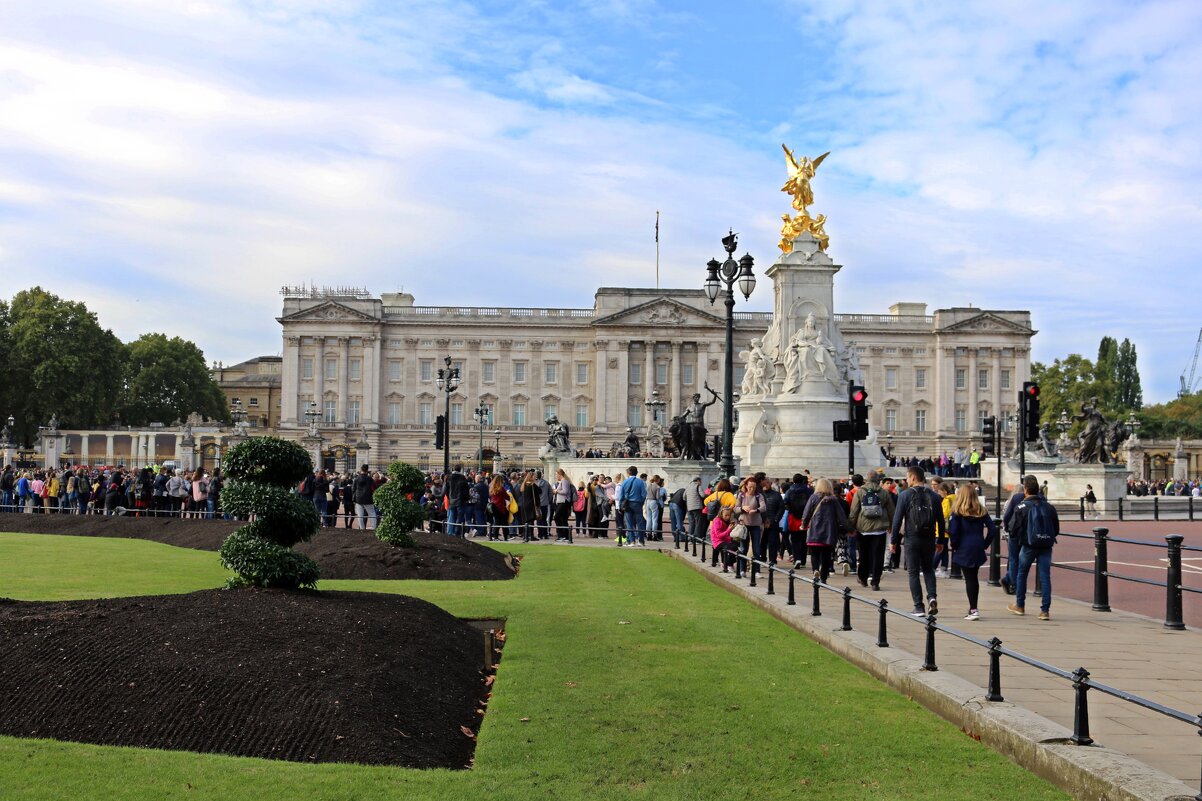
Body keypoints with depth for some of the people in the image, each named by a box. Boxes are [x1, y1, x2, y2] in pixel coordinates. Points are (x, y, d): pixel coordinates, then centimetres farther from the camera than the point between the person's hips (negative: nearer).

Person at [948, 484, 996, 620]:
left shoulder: (957, 512, -9)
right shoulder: (981, 511, 6)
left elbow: (953, 531, -16)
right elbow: (993, 528, 2)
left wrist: (954, 546, -2)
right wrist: (985, 544, 8)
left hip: (964, 550, -5)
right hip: (978, 549, 5)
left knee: (969, 579, -1)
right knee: (974, 578, 15)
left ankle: (973, 610, -4)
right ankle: (973, 608, 21)